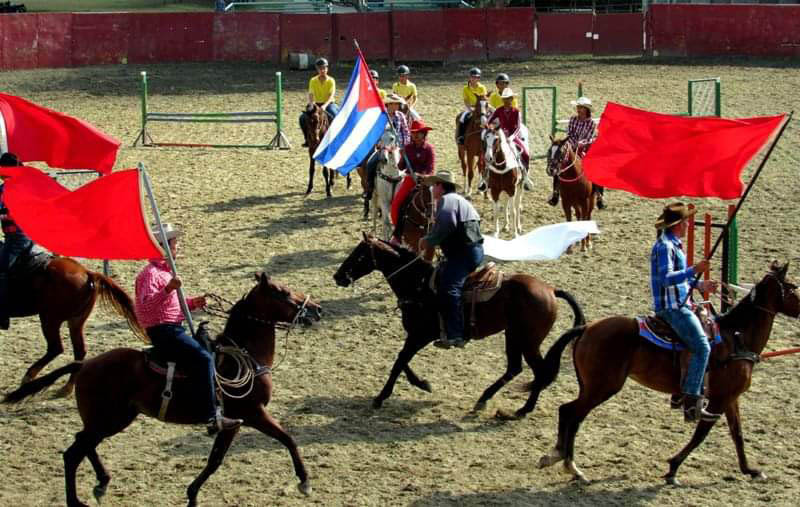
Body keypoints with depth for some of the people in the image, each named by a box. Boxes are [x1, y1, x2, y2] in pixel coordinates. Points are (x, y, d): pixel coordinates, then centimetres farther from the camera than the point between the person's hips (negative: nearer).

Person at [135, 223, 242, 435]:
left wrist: (193, 303, 12)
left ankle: (217, 407, 19)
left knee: (209, 350, 15)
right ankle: (213, 417, -27)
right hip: (163, 330, -11)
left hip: (173, 328, 11)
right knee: (203, 358, -24)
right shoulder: (151, 274, -12)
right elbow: (146, 303, -27)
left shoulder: (165, 272, 20)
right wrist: (167, 289, -39)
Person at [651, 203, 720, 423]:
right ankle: (691, 403, -20)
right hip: (672, 307, -11)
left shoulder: (673, 244, 17)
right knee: (702, 347, -17)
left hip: (679, 306, 11)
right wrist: (693, 270, -31)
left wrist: (699, 285, 20)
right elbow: (666, 279, -26)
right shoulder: (665, 246, -15)